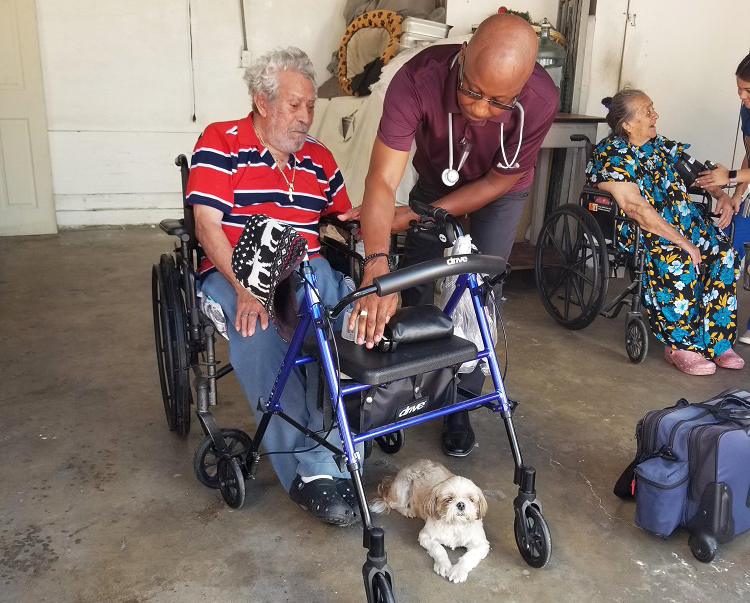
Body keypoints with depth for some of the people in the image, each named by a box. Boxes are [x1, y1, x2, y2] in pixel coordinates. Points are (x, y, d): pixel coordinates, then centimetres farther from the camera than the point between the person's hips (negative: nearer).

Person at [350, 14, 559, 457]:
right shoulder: (418, 79, -40)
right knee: (413, 288, -1)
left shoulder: (540, 100, -37)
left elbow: (498, 182, -24)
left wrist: (417, 218, -27)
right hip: (436, 179, 1)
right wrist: (377, 267, -59)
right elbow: (382, 180, -45)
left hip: (500, 191, 0)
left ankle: (461, 405, 13)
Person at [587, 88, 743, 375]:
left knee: (725, 253, -15)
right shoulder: (610, 154, -11)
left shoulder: (659, 145, 14)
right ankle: (680, 345, -17)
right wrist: (681, 241, -24)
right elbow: (635, 207, -21)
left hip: (682, 221, 8)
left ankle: (715, 342, -7)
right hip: (636, 229, -7)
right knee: (678, 263, -34)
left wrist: (721, 194, 6)